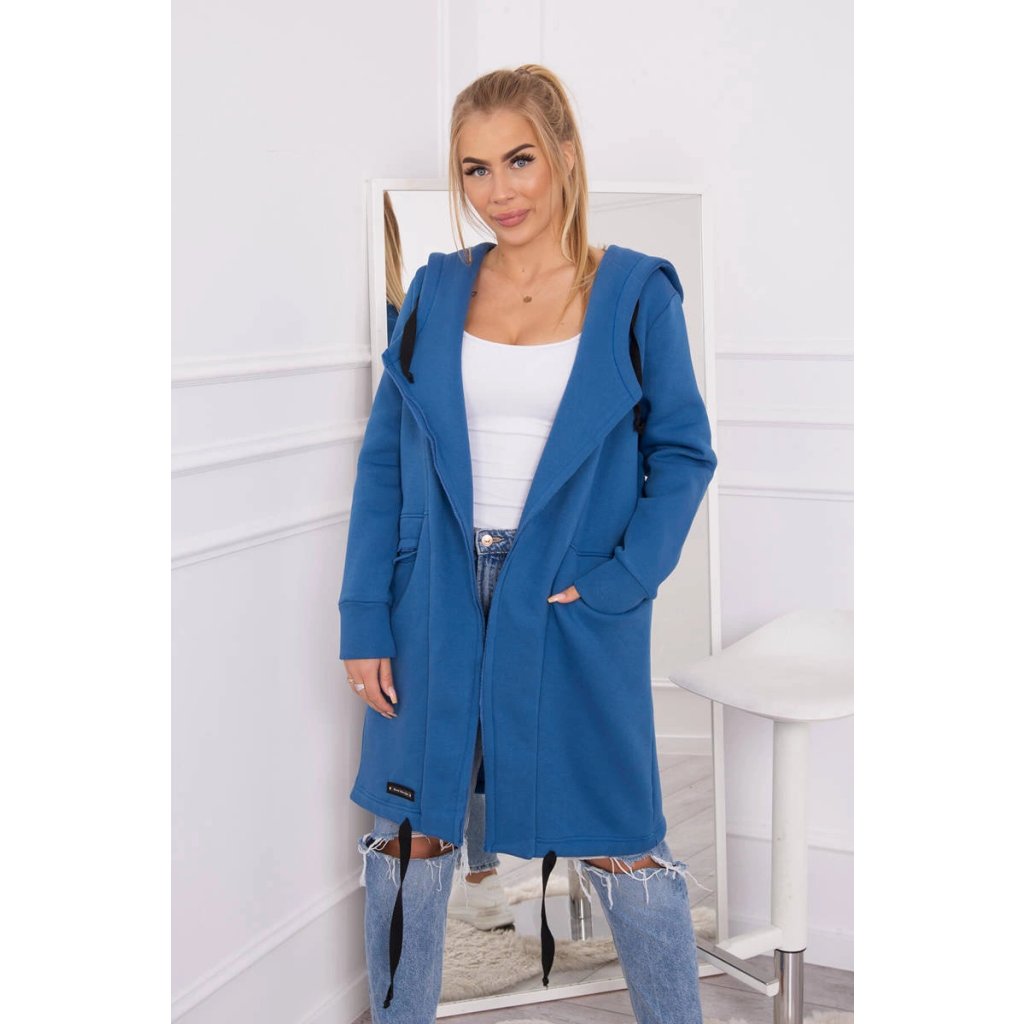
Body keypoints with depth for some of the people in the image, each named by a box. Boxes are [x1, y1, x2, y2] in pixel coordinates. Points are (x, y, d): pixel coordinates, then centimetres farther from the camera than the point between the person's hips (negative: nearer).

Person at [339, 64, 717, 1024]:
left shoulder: (635, 292, -2)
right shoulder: (436, 289, 4)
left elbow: (682, 452, 0)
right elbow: (383, 460, 4)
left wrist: (620, 581, -13)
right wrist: (365, 619, -1)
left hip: (572, 611, -2)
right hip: (437, 606, 3)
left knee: (616, 839, 8)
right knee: (410, 835, 12)